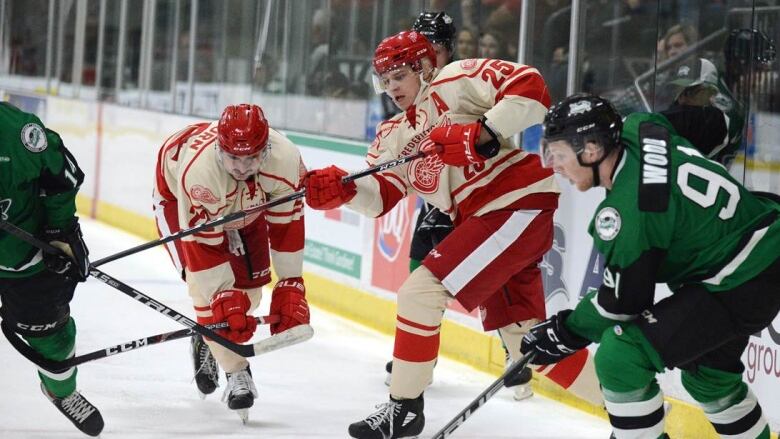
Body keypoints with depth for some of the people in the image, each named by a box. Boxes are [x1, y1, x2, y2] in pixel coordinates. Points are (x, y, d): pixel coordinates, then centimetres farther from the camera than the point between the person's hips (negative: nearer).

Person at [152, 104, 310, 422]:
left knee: (248, 289, 4)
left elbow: (287, 225, -21)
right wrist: (223, 298, -34)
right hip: (177, 195, -4)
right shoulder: (199, 169, -45)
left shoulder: (286, 159, -35)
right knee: (208, 286, -19)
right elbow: (203, 243, -36)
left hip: (246, 203, 4)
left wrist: (289, 288, -18)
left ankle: (208, 340, 33)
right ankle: (236, 372, -6)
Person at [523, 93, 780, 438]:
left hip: (740, 286, -10)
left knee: (619, 357, -14)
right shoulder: (638, 130, -2)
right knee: (706, 370, 30)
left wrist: (565, 334, -2)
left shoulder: (627, 208, -25)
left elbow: (624, 300, -17)